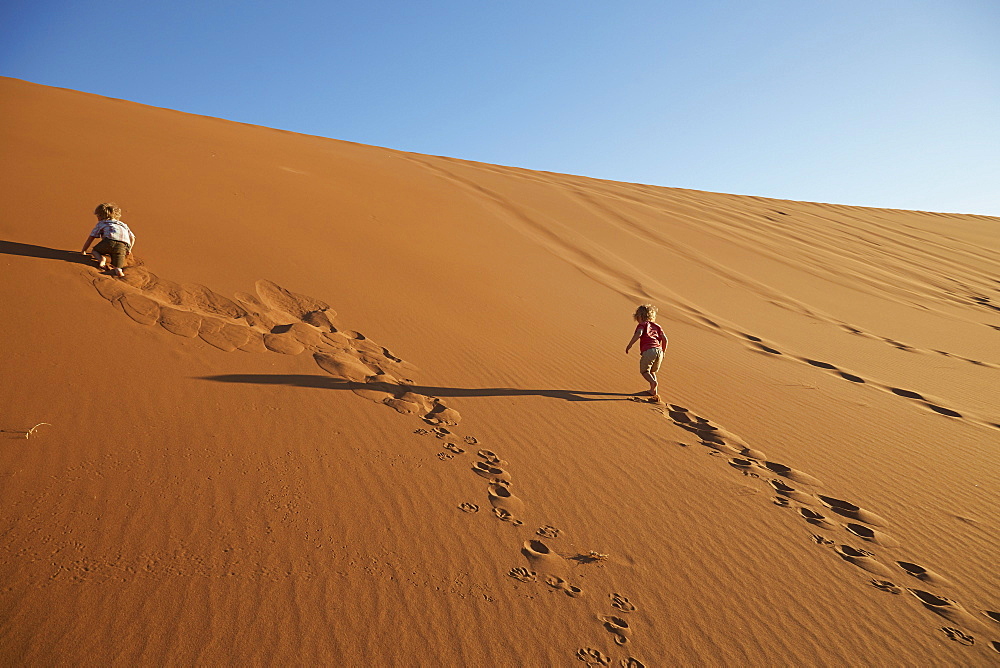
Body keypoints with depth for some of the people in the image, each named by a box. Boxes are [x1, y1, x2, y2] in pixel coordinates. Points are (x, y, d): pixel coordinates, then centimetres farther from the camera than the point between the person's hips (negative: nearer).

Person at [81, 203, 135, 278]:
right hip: (124, 245, 2)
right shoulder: (123, 225, 39)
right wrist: (129, 250, 42)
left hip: (110, 241, -2)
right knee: (117, 268, -2)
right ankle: (118, 270, -39)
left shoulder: (101, 224, 30)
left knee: (95, 250, 28)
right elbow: (132, 237, 32)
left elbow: (91, 238, 29)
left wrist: (83, 250, 40)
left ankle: (101, 258, -6)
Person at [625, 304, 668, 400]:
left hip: (648, 351, -6)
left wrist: (629, 346, -10)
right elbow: (665, 339, 18)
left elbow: (638, 334, -12)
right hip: (659, 350, 6)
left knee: (644, 371, 9)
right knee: (652, 371, 24)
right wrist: (663, 352, 29)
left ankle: (653, 382, -19)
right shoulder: (656, 326, 25)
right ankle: (654, 391, 16)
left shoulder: (642, 325, 9)